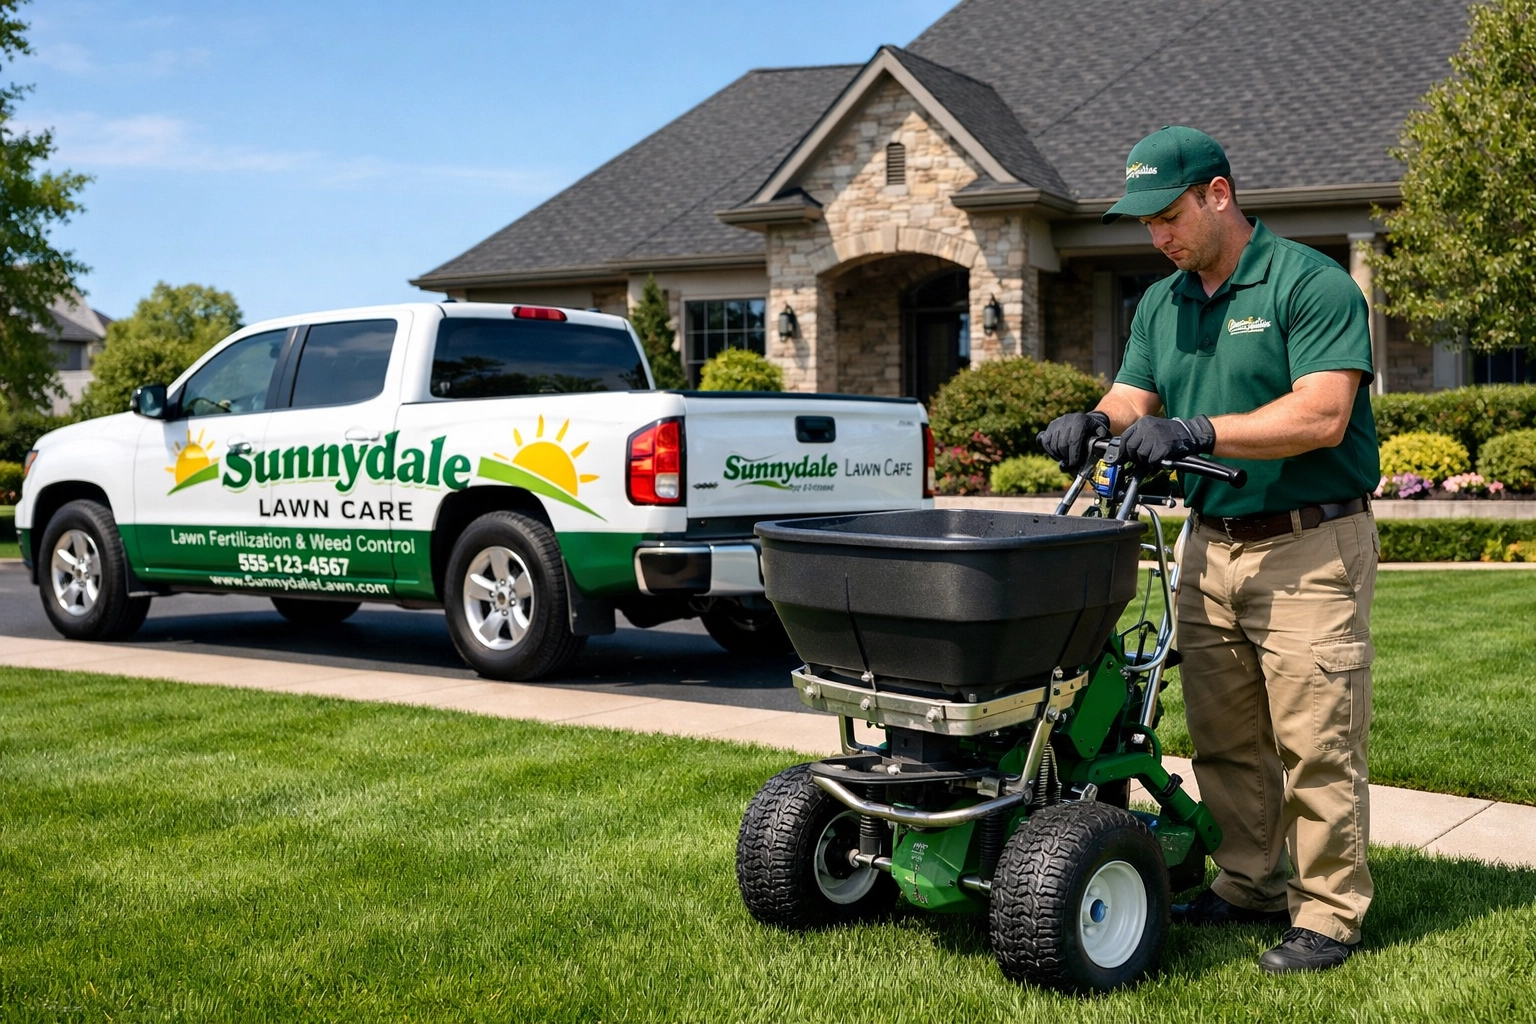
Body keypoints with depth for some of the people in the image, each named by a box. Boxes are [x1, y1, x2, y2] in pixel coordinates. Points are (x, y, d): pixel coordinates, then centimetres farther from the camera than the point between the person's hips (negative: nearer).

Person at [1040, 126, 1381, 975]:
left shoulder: (1311, 285, -10)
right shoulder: (1160, 305, 12)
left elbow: (1321, 415, -20)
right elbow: (1131, 400, 9)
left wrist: (1195, 434, -27)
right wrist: (1096, 422, -15)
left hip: (1309, 547, -7)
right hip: (1210, 546, 7)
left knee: (1315, 744, -3)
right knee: (1224, 739, 12)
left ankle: (1327, 914, 7)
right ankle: (1250, 886, 25)